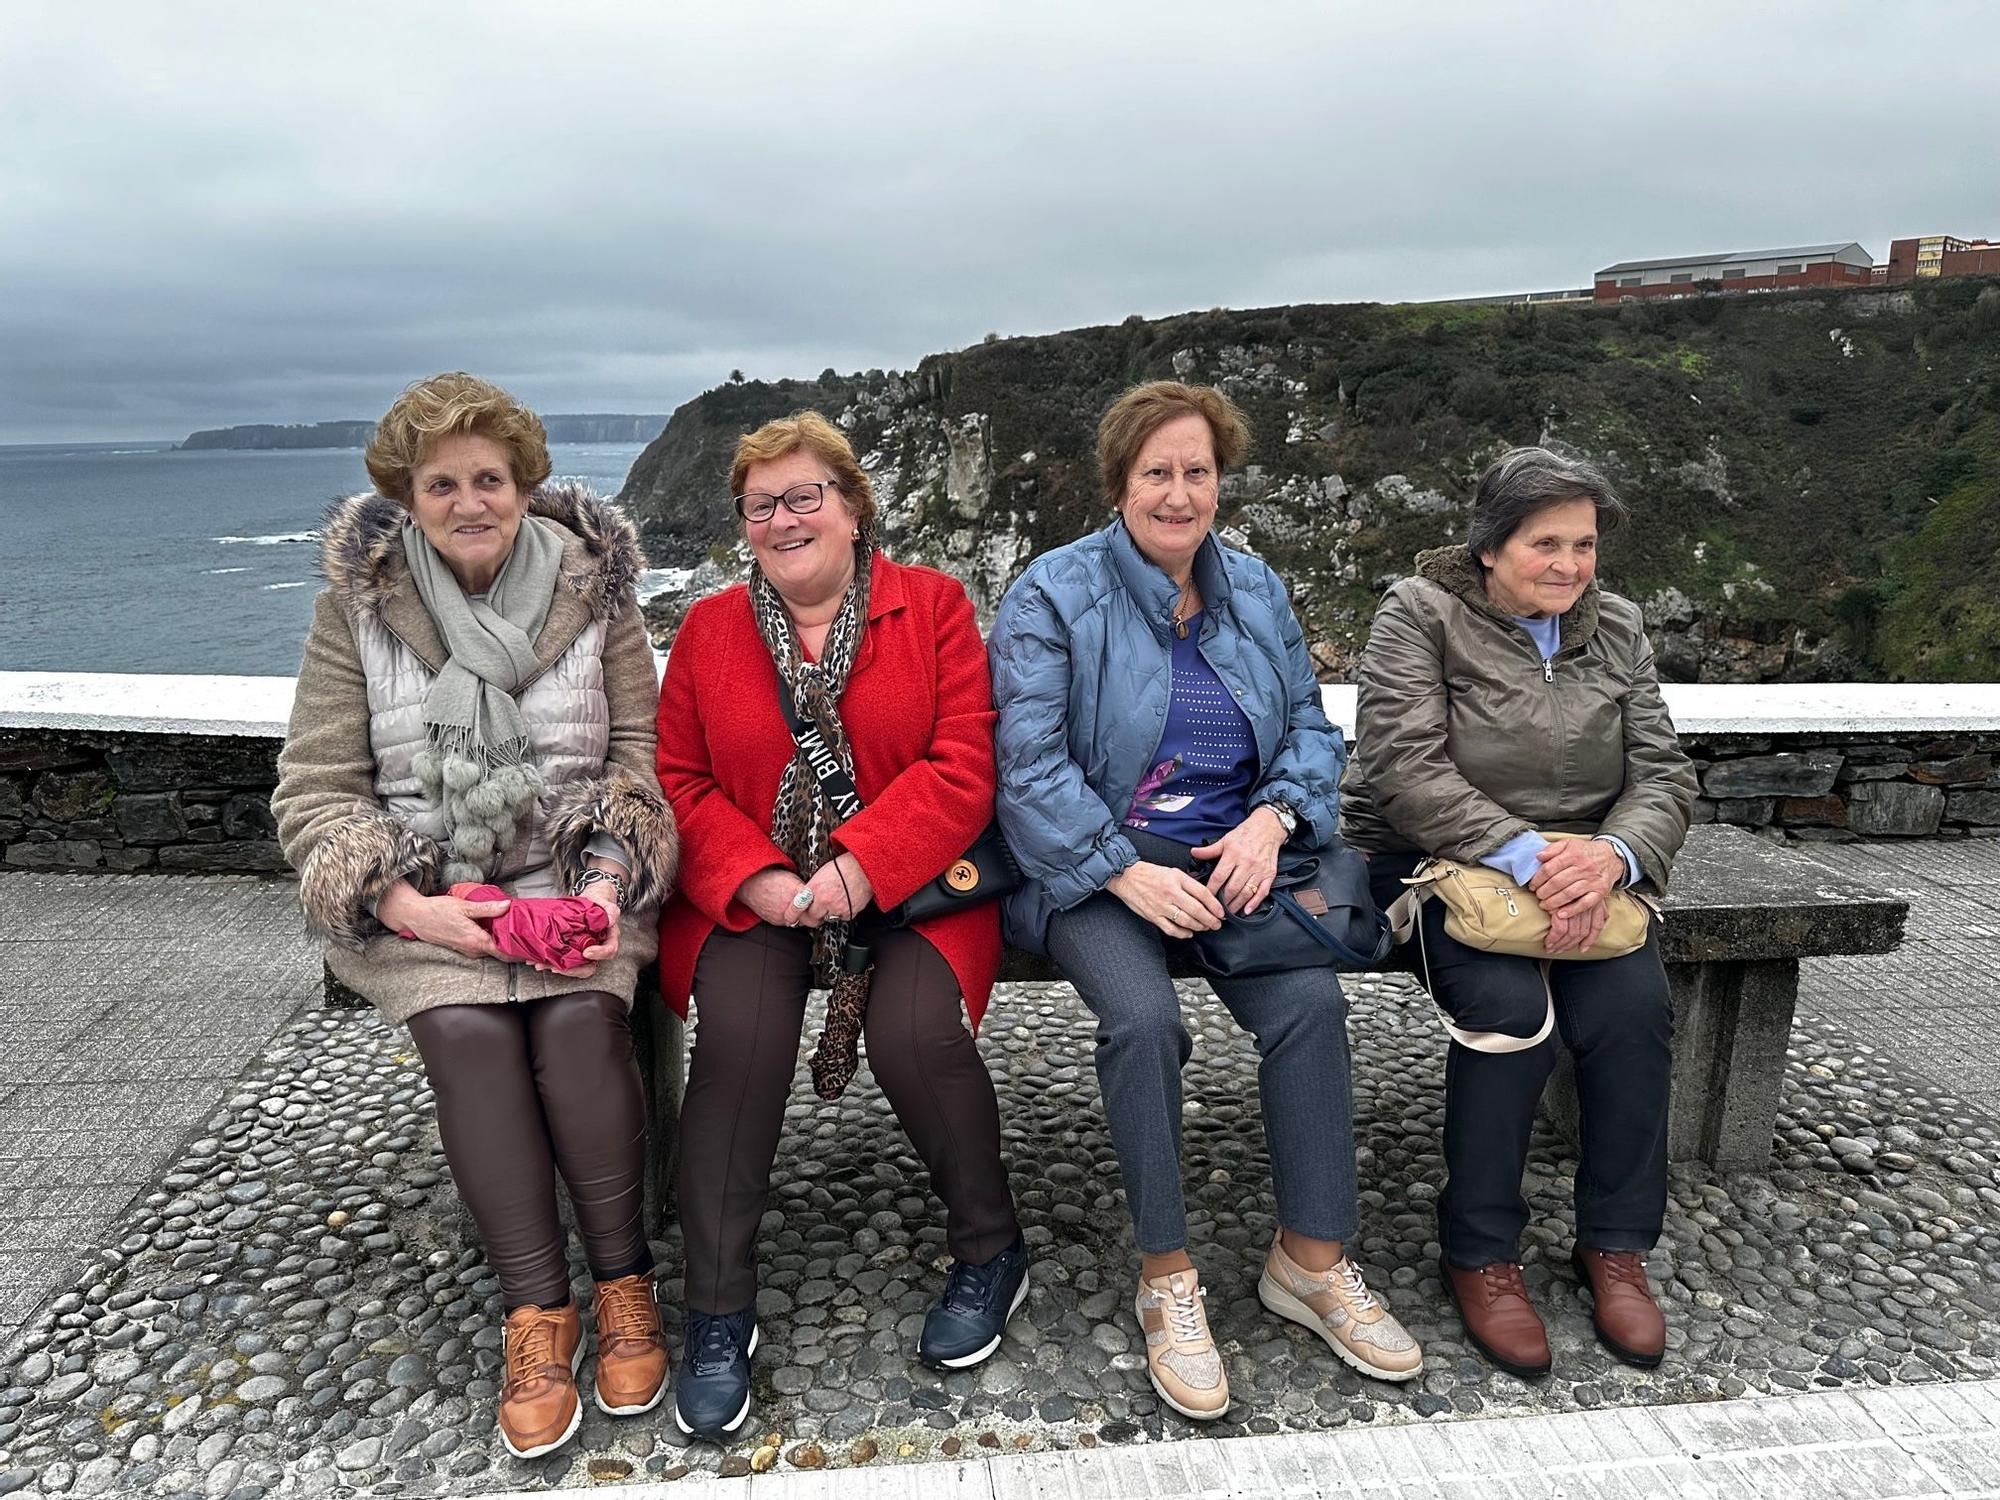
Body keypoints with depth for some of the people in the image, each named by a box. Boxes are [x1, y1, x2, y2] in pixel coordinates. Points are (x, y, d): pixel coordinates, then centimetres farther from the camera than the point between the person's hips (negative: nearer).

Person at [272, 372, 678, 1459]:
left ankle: (623, 1280, -6)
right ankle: (536, 1310, -10)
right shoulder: (356, 605, 1)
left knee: (580, 1016, -28)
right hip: (421, 895, 0)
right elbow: (315, 792, 0)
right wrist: (408, 902, -16)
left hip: (578, 877, 0)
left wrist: (609, 877, -16)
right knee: (466, 1028, -28)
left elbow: (638, 755, 2)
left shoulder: (592, 589, 2)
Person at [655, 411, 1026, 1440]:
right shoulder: (709, 630, 10)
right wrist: (757, 880, -13)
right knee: (739, 1033, -26)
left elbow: (964, 767, -7)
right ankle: (717, 1313, -7)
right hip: (752, 894, 2)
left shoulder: (932, 606, 2)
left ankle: (991, 1248, 3)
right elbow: (680, 783, 5)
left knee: (916, 1029, -27)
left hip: (908, 887, -1)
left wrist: (862, 865, -19)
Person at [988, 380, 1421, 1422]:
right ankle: (1165, 1278, -10)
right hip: (1095, 864, -3)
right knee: (1144, 1018, -30)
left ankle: (1313, 1259, -4)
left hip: (1233, 855, 4)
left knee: (1311, 998, -23)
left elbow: (1311, 726, 12)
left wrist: (1271, 819, -9)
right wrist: (1127, 872, -21)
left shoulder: (1255, 592, 12)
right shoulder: (1054, 594, -4)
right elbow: (1029, 766, -11)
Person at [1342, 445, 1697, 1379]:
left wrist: (1611, 855, -19)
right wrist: (1526, 856, -27)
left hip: (1582, 869, 4)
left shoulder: (1615, 628, 11)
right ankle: (1480, 1252, -9)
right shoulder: (1419, 612, -5)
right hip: (1432, 862, -4)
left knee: (1634, 1007, -22)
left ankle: (1615, 1244, -1)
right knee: (1509, 1005, -29)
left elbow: (1663, 773, 3)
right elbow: (1407, 770, -17)